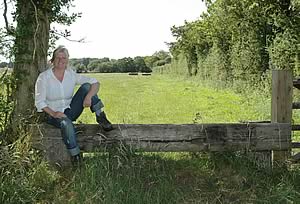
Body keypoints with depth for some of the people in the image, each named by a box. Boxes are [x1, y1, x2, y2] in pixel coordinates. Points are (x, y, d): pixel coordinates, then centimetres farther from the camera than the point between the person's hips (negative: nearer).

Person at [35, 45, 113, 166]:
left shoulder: (72, 75, -2)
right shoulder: (44, 77, -8)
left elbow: (95, 83, -7)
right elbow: (39, 102, -9)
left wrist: (89, 96, -27)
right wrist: (53, 113, -24)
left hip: (70, 111, 3)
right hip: (53, 114, -3)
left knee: (87, 86, -16)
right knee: (66, 123, -40)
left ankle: (100, 117, -17)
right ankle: (75, 156, -25)